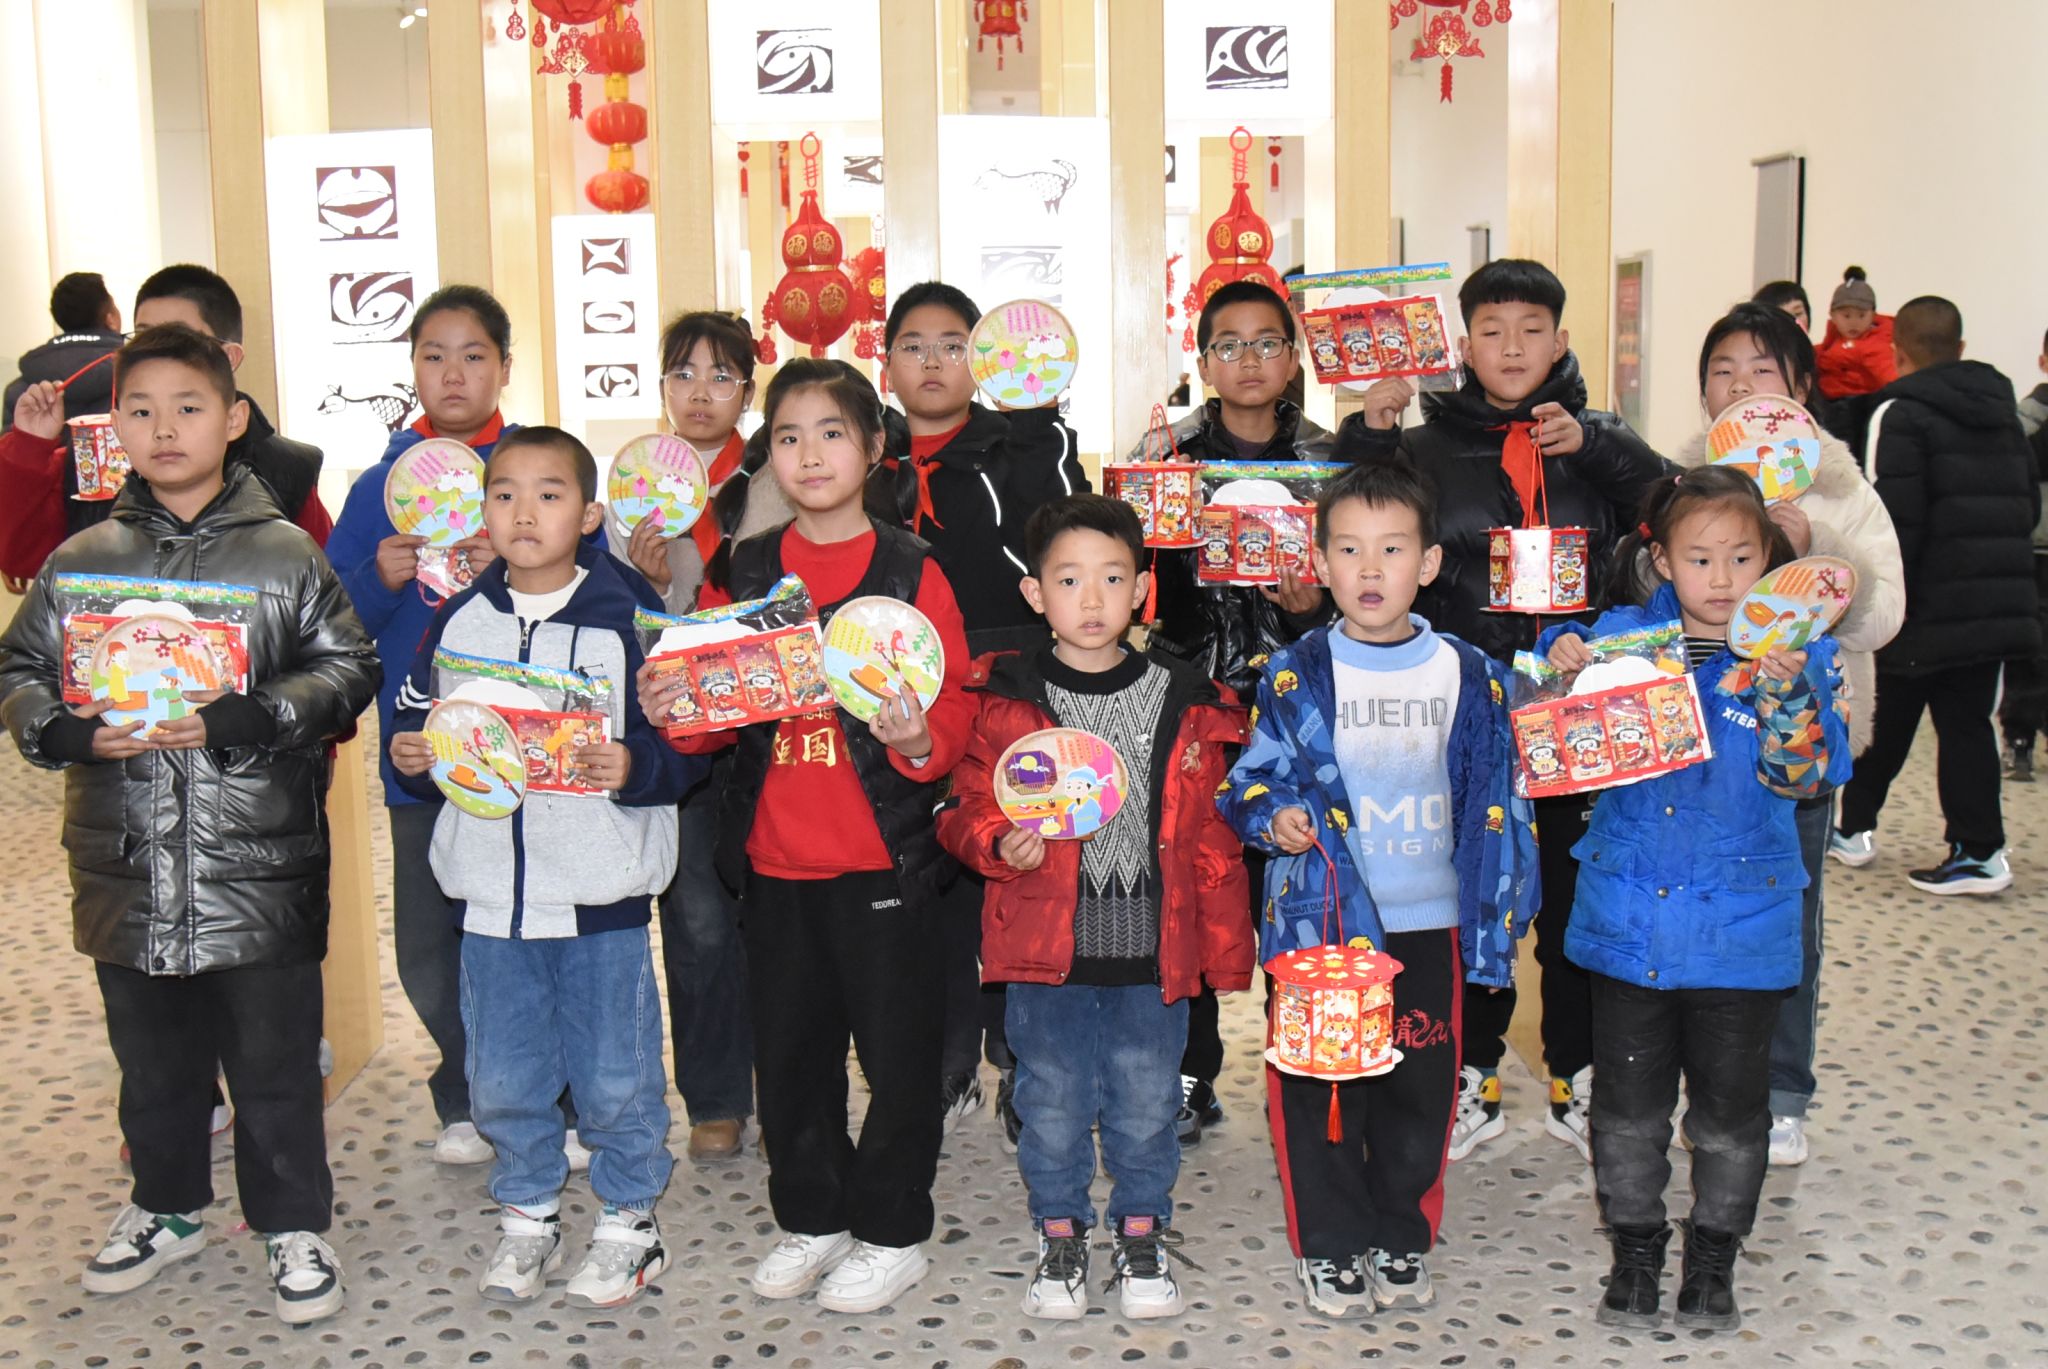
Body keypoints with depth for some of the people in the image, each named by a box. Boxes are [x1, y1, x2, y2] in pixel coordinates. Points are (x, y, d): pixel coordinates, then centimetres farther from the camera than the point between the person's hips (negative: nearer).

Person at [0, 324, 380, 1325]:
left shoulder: (285, 555, -2)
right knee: (151, 1054, 18)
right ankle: (168, 1206, 39)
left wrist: (236, 722, -18)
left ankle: (294, 1224, 24)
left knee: (274, 1057, 6)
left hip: (260, 865, -3)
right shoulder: (80, 561, 6)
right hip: (128, 867, 3)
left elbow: (347, 670, -5)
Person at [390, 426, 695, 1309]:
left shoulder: (629, 617, -7)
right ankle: (527, 1216, 35)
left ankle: (629, 1220, 28)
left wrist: (634, 768, -26)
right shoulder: (458, 622, 5)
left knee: (614, 1077, 8)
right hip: (490, 893, 4)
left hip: (602, 896, -4)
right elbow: (414, 720, 13)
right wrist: (410, 756, -7)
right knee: (501, 1078, 15)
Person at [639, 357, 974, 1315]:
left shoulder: (911, 571, -3)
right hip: (773, 857, 4)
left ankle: (891, 1230, 22)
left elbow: (958, 704, -6)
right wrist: (674, 713, -11)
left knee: (897, 1046, 5)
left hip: (882, 855, -4)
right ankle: (810, 1218, 32)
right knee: (788, 1047, 14)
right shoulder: (744, 573, 7)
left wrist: (920, 738, -26)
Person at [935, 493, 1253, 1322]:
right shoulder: (1005, 701, -3)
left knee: (1146, 1099, 12)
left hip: (1153, 948, 1)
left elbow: (1212, 835, 6)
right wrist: (999, 845, -19)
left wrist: (1227, 948, 4)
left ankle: (1143, 1231, 32)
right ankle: (1060, 1234, 30)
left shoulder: (1184, 702, 2)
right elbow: (964, 810, 3)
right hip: (1046, 948, -1)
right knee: (1053, 1099, 11)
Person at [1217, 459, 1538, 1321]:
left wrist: (1498, 913, 5)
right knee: (1321, 1087, 3)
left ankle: (1402, 1239, 29)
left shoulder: (1469, 676, 3)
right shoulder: (1295, 676, -2)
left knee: (1419, 1088, 10)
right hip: (1321, 920, -2)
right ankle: (1329, 1247, 21)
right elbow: (1252, 779, 4)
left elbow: (1495, 803, 8)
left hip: (1429, 922, 2)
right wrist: (1275, 817, -17)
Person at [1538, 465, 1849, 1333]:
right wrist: (1562, 664, -14)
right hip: (1627, 920, 1)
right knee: (1628, 1103, 12)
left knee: (1731, 1107, 13)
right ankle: (1635, 1245, 30)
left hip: (1741, 927, -1)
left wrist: (1785, 691, -32)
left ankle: (1714, 1253, 31)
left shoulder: (1795, 651, -4)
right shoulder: (1624, 635, -1)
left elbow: (1808, 775, -14)